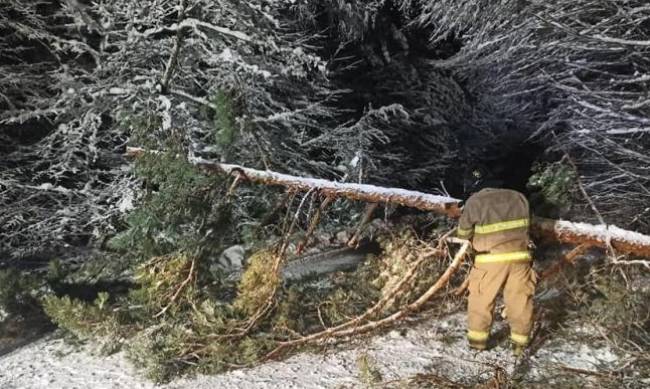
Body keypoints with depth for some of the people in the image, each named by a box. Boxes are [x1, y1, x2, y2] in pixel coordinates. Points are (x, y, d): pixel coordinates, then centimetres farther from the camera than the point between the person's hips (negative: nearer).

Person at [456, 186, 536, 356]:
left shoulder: (475, 201, -1)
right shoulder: (520, 198, 11)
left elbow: (463, 232, 9)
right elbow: (525, 226, 19)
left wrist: (472, 239, 30)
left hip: (491, 259, -3)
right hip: (519, 257, 3)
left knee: (481, 299, 11)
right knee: (520, 300, 11)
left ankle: (477, 340, 19)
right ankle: (520, 343, 18)